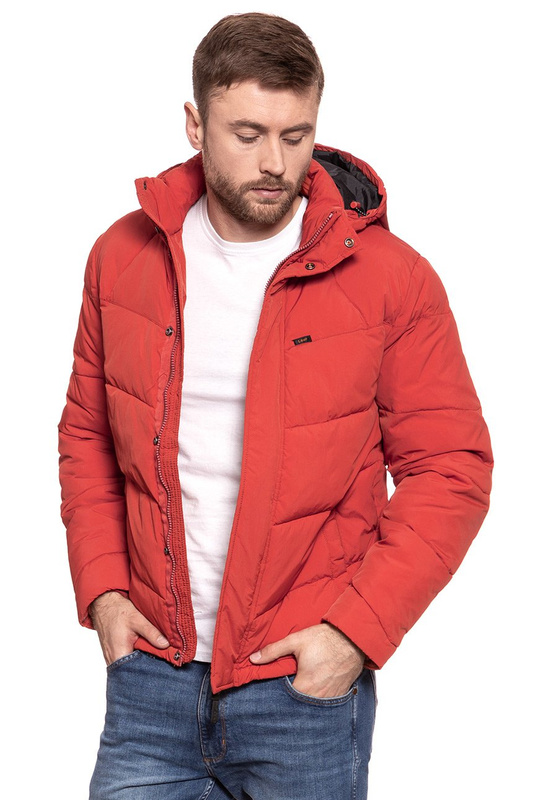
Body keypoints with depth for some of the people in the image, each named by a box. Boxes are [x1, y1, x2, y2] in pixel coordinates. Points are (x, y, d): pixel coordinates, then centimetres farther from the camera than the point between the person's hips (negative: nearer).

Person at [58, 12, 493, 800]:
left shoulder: (390, 277, -8)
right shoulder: (124, 256, 2)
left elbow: (451, 471, -6)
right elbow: (87, 435, 11)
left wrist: (356, 629, -12)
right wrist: (101, 589, 2)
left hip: (306, 683, -2)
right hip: (149, 671, 3)